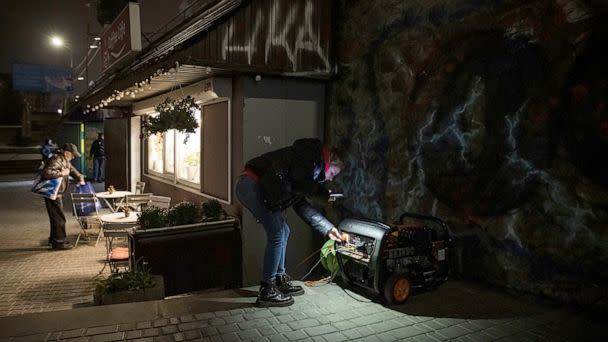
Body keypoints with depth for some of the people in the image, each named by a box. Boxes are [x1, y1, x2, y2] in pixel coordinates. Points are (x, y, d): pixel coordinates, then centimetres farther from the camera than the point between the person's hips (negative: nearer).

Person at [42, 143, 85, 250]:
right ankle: (59, 242, 3)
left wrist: (80, 179, 14)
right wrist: (61, 173, -26)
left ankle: (54, 238, 34)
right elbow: (46, 173, -34)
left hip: (57, 193, 11)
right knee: (59, 218, -5)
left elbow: (72, 170, 27)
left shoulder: (65, 161, 12)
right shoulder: (56, 160, -21)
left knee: (56, 216, 20)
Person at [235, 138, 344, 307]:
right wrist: (324, 193, 1)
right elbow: (299, 183, -16)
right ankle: (266, 292, 1)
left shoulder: (309, 167, 25)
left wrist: (328, 228, 29)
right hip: (252, 184, -10)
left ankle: (280, 281, 27)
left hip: (253, 188, 10)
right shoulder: (309, 153, -1)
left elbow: (302, 206, 27)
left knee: (283, 231, 16)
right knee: (277, 234, -7)